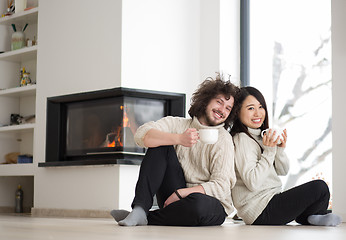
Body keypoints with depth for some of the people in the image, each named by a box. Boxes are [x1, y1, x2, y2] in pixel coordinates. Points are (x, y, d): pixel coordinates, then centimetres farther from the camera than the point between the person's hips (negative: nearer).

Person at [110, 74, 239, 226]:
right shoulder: (178, 124, 4)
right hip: (176, 197, 3)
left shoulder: (223, 139, -6)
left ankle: (146, 219, -16)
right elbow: (141, 134, -13)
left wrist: (180, 193, -23)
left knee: (198, 204, -40)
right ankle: (139, 209, -25)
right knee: (160, 145, -12)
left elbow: (221, 187, -15)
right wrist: (179, 139, -27)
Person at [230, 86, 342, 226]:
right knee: (319, 187, -13)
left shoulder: (262, 136, 14)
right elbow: (253, 183, -23)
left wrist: (280, 149, -6)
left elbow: (283, 171, 13)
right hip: (261, 212, -10)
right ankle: (306, 217, 11)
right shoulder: (242, 140, -14)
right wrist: (269, 151, -22)